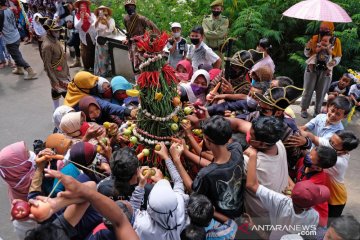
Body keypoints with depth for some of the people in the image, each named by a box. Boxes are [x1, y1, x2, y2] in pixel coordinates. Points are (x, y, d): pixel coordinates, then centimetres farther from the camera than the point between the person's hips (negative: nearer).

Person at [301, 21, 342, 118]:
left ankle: (317, 111, 22)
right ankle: (304, 109, 19)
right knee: (308, 90, 4)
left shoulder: (336, 41, -3)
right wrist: (307, 48, -18)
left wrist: (334, 61, -21)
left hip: (326, 71, 0)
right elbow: (307, 54, 4)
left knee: (321, 92, 8)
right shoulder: (315, 38, -4)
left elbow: (338, 56, 2)